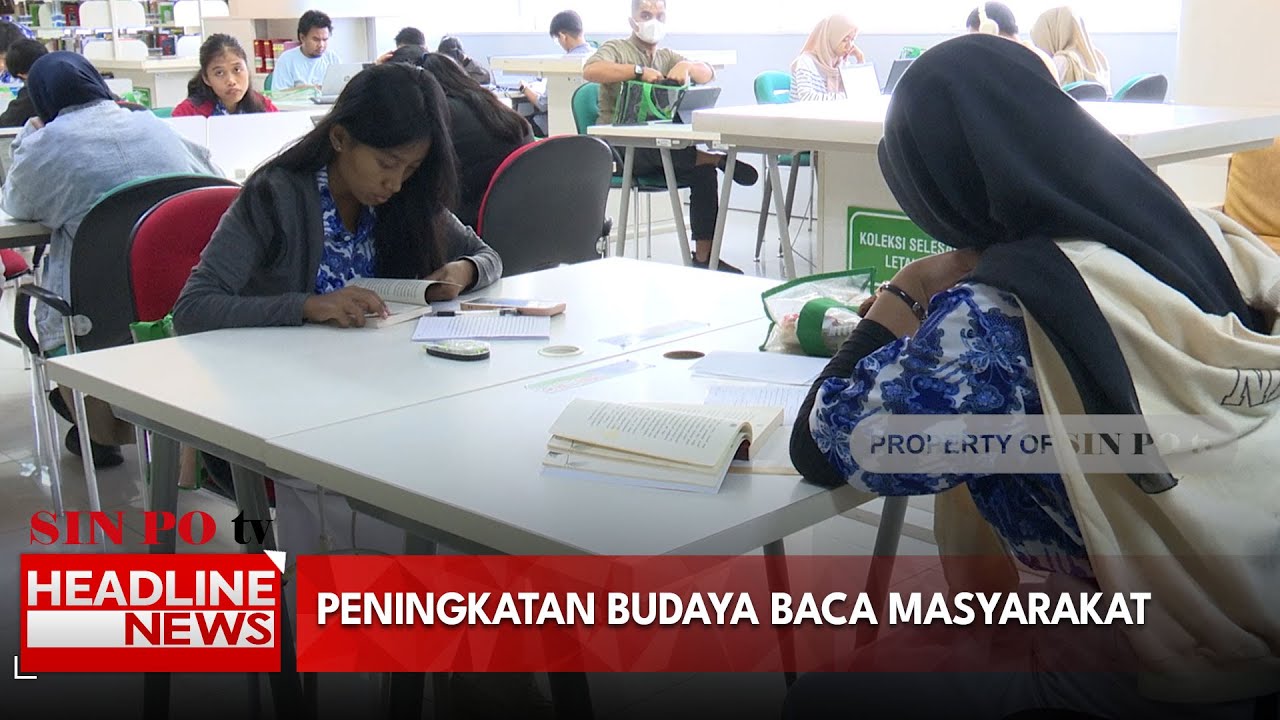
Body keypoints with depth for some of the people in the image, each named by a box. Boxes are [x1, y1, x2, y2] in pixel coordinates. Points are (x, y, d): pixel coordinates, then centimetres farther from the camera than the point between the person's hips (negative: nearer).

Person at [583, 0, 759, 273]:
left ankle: (704, 257, -15)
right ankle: (718, 158, -24)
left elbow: (708, 75, 10)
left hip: (659, 146, 5)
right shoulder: (616, 49, 3)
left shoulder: (667, 56, 22)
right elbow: (590, 71, -20)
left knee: (704, 171, -19)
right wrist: (639, 71, -25)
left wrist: (686, 66, -11)